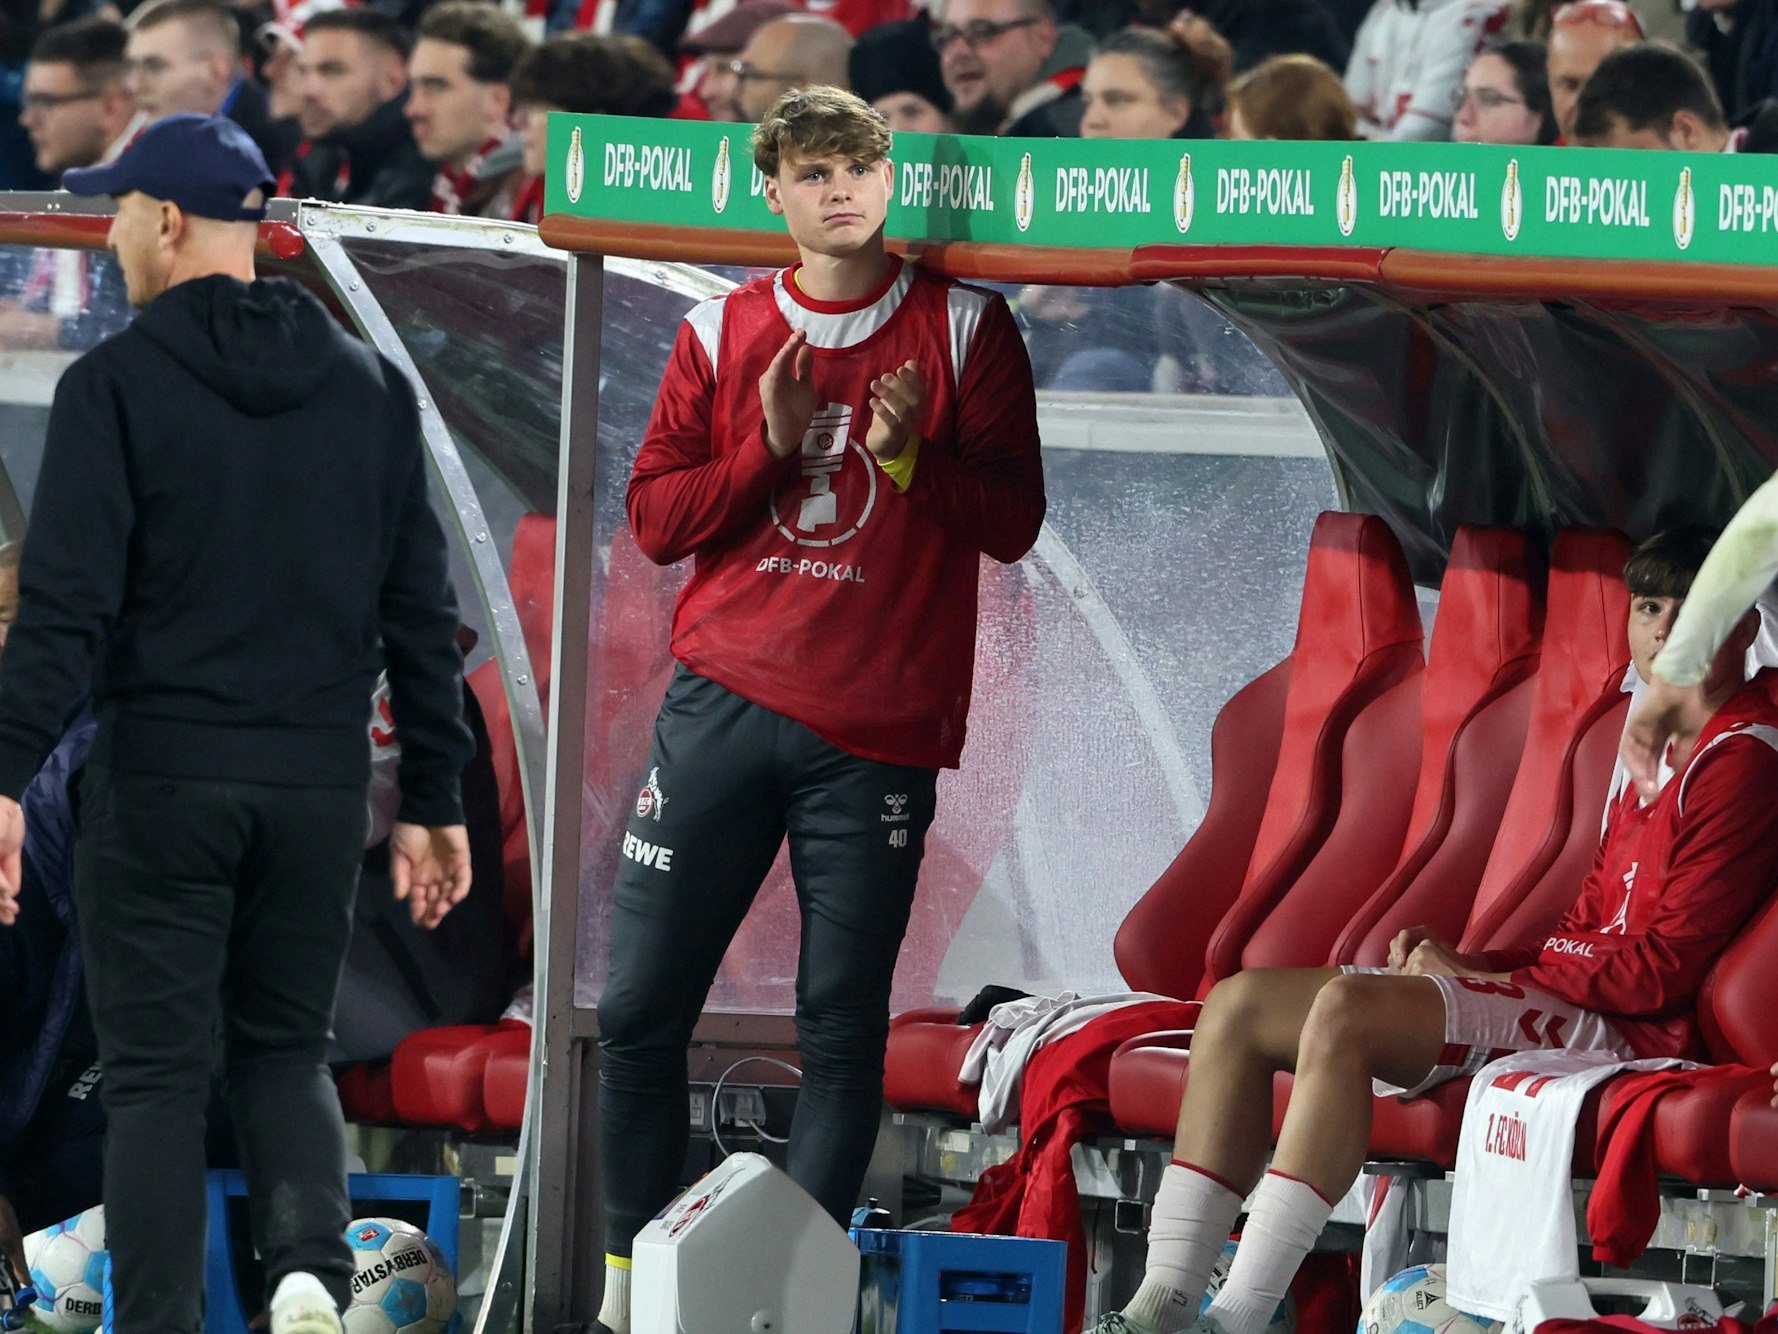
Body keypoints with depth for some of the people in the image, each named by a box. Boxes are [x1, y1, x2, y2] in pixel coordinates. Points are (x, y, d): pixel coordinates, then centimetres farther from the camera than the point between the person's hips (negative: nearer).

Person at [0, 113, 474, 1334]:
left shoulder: (117, 385, -6)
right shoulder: (371, 388, 8)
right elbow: (423, 614, 9)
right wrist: (435, 801, 14)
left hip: (161, 778, -4)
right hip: (318, 783, 4)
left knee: (158, 1072, 3)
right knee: (287, 1046, 16)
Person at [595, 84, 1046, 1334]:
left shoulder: (964, 328, 4)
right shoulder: (723, 333, 8)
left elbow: (1013, 520, 1)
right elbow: (655, 518, 6)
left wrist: (909, 455, -16)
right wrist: (771, 447, -9)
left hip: (878, 735, -2)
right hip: (724, 709, 2)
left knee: (844, 1025, -4)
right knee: (640, 1007, -1)